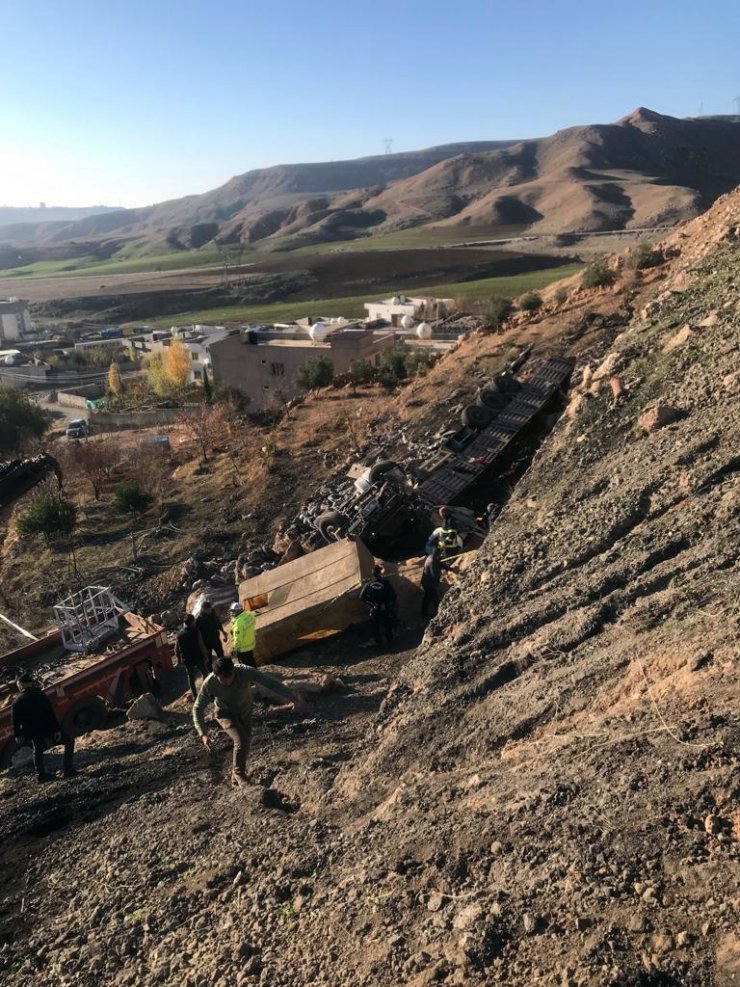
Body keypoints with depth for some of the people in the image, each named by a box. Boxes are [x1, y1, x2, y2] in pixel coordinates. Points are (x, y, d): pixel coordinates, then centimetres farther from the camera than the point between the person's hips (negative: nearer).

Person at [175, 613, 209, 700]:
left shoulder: (179, 633, -8)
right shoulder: (196, 631, -20)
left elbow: (176, 648, -1)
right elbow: (201, 645, -17)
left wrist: (178, 658, 14)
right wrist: (205, 654, -2)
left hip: (186, 659, 3)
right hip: (198, 657, -3)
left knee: (191, 676, 18)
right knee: (204, 673, 18)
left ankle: (194, 695, 27)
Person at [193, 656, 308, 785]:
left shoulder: (245, 672, -35)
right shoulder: (209, 684, -33)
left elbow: (271, 683, -34)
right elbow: (198, 709, -20)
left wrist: (294, 698, -38)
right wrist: (203, 734, -28)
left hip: (245, 712, 2)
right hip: (226, 714, -2)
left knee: (245, 745, 11)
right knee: (241, 740, -22)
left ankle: (235, 777, 37)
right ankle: (238, 773, 2)